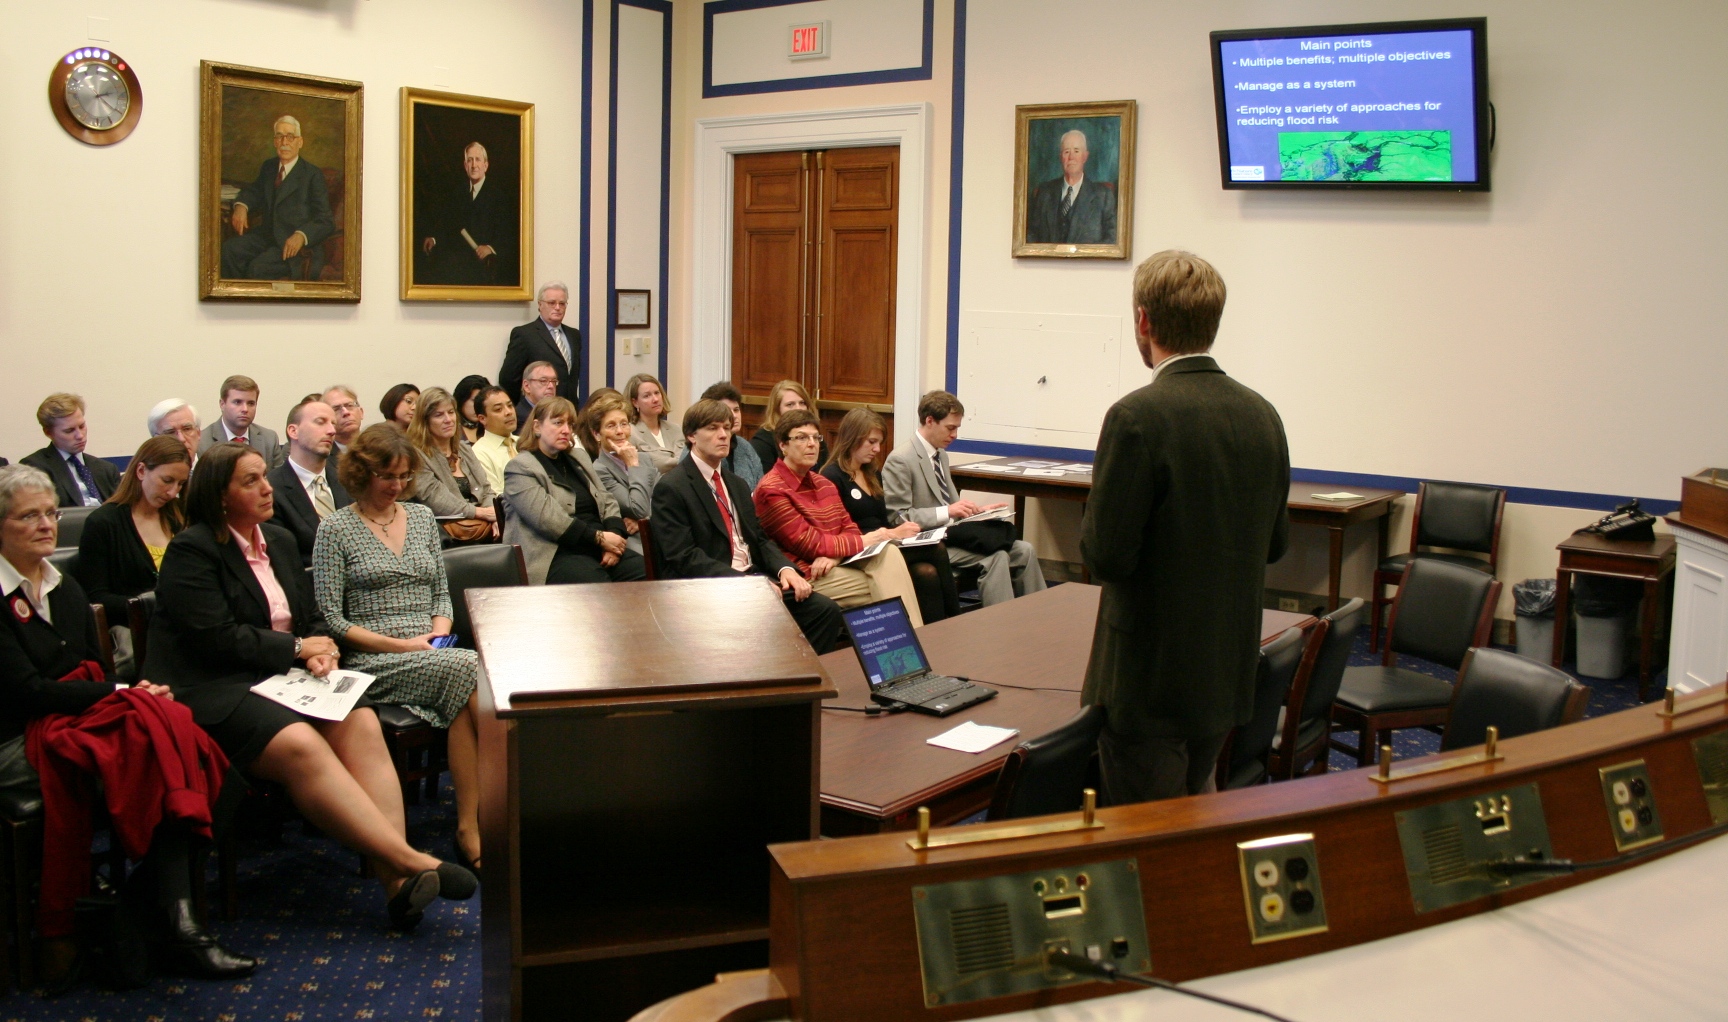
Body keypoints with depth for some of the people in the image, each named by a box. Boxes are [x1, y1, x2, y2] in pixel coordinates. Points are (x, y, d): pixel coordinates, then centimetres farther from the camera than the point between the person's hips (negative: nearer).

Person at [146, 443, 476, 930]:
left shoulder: (281, 541, 20)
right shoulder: (190, 551, -4)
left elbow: (313, 616, 20)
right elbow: (219, 639, -14)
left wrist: (323, 650, -3)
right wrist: (297, 648, -6)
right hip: (213, 692, -6)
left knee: (362, 724, -24)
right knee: (300, 745, -34)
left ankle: (396, 878, -36)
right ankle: (408, 859, -38)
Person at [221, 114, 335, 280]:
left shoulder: (313, 175, -6)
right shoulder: (268, 167, 15)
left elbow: (326, 221, -11)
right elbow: (253, 191, 31)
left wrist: (301, 236, -30)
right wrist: (241, 206, 6)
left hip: (295, 244, -6)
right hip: (266, 236, 7)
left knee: (258, 267, -30)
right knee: (229, 248, -19)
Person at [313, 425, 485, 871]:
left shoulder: (422, 517, 17)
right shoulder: (335, 529, 2)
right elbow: (332, 619, -3)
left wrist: (439, 633, -1)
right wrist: (400, 645, -12)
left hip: (431, 655, 4)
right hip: (371, 662, -4)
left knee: (468, 697, -32)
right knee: (471, 669, -32)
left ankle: (471, 827, -26)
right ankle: (473, 828, -25)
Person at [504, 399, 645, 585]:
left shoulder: (578, 457, 21)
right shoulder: (520, 469, -1)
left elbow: (607, 501, 17)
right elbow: (547, 518, -14)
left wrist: (613, 537, -4)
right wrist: (599, 537, -16)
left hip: (599, 548, 7)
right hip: (557, 555, -7)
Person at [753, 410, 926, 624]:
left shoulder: (824, 483, 15)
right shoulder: (771, 491, -10)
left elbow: (849, 529, 11)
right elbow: (808, 544, -14)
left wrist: (835, 555, -13)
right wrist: (865, 541, -11)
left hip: (838, 565, 7)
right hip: (808, 576, -7)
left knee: (889, 552, -19)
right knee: (884, 583, -20)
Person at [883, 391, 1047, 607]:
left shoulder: (941, 455, 16)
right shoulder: (900, 460, -12)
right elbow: (898, 518, -17)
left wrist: (978, 510, 4)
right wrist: (947, 512, -24)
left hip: (951, 534, 9)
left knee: (1024, 550, -7)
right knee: (996, 557, -27)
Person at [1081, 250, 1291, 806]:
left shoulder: (1138, 417, -19)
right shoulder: (1262, 414, 2)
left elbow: (1106, 554, -19)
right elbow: (1274, 543, 10)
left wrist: (1095, 513, 0)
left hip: (1149, 677, -7)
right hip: (1229, 671, 7)